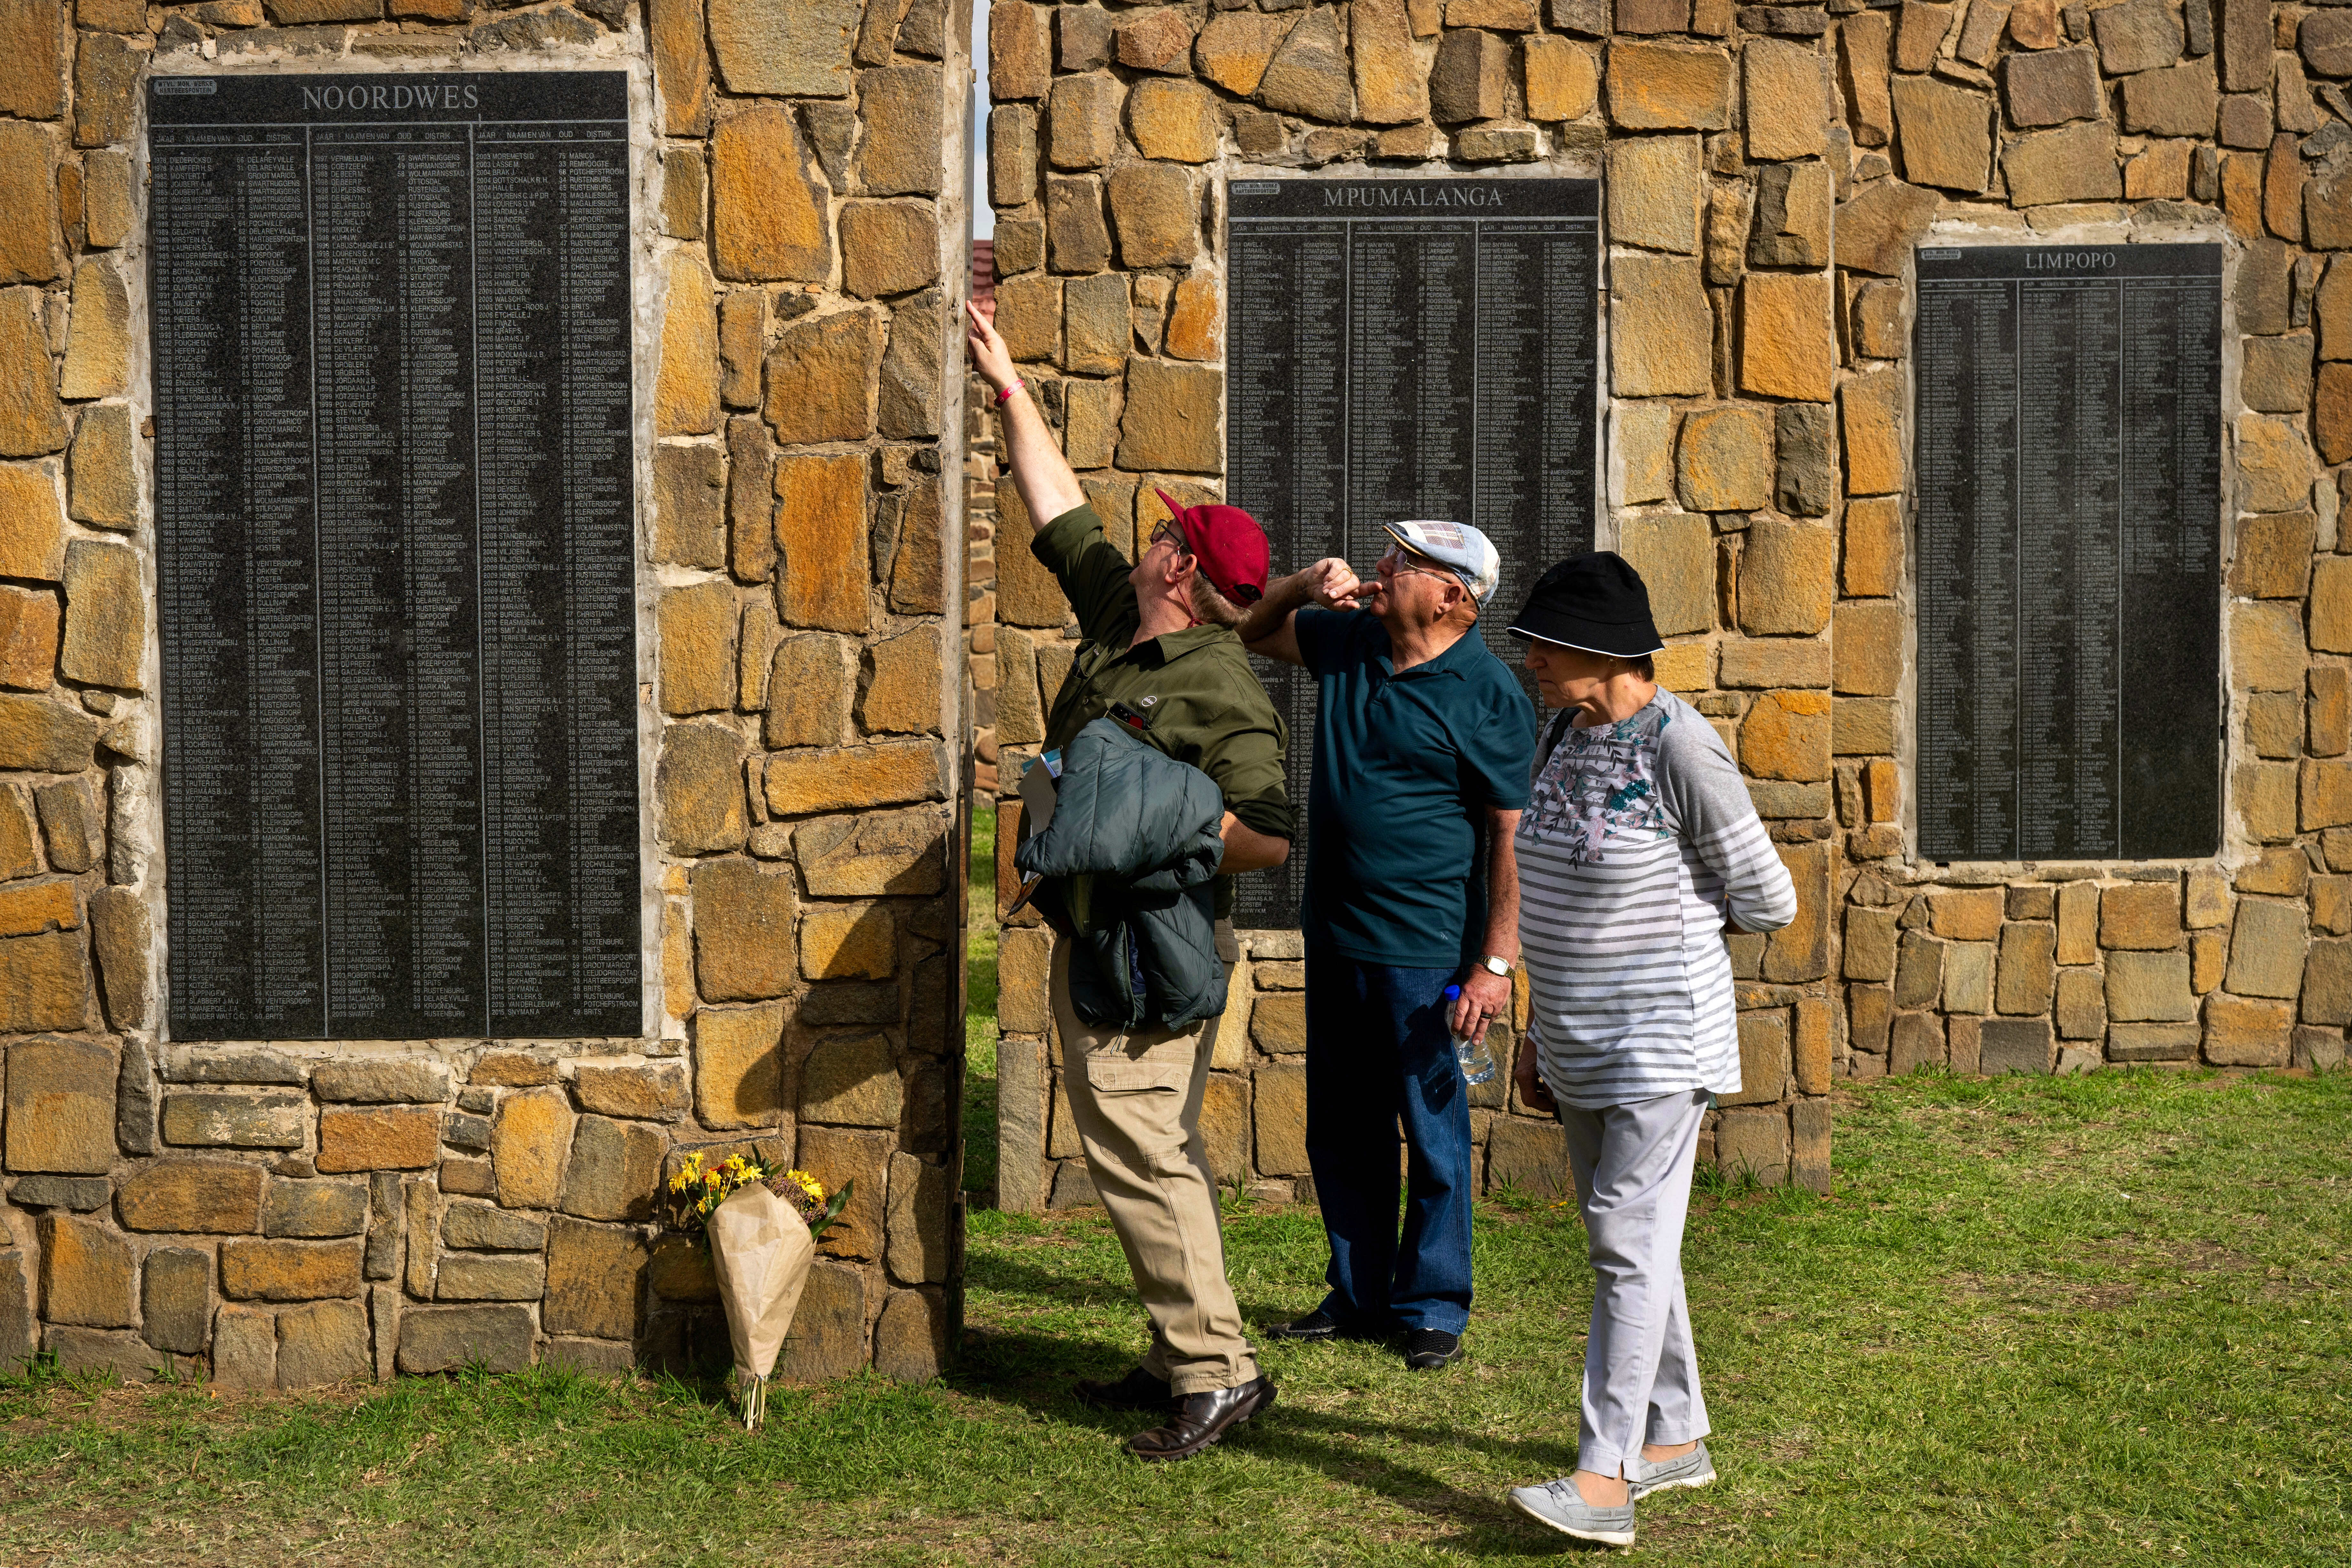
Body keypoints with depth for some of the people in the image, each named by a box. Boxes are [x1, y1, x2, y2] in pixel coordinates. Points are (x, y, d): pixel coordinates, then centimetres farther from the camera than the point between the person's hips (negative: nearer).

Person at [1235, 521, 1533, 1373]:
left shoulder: (1489, 695, -13)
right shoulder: (1348, 641, 6)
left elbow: (1510, 833, -13)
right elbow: (1255, 632, 24)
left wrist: (1495, 963, -16)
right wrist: (1305, 586, 2)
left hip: (1425, 949, -7)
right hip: (1334, 935, 7)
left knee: (1433, 1131, 3)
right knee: (1342, 1131, 15)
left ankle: (1431, 1308, 16)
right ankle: (1357, 1296, 28)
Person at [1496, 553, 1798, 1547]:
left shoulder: (1680, 747, -17)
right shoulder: (1564, 733, 7)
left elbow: (1767, 901, -10)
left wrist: (1672, 923, 7)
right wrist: (1540, 1035, 17)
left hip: (1660, 1040, -8)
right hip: (1582, 1044, 8)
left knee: (1630, 1243, -10)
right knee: (1624, 1243, 14)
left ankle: (1604, 1480, -10)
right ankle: (1676, 1438, 27)